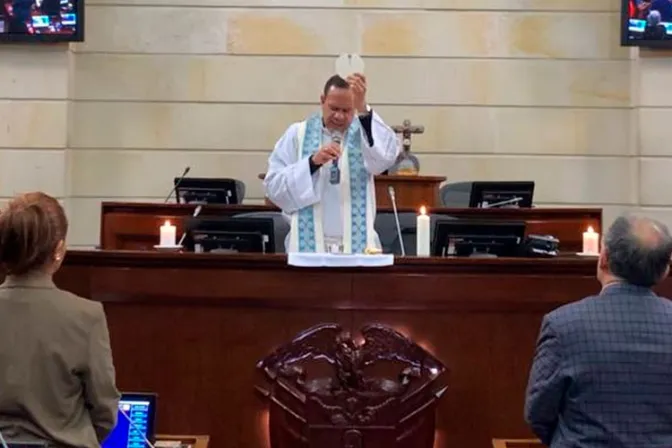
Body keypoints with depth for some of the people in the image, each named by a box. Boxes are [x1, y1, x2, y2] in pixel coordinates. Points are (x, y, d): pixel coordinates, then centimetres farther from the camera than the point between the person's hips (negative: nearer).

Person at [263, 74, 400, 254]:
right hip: (308, 245, 0)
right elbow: (273, 185, -2)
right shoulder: (297, 135, 5)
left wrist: (363, 108, -29)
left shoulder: (365, 132, 4)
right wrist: (312, 162, -15)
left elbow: (387, 155, -19)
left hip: (357, 246, 0)